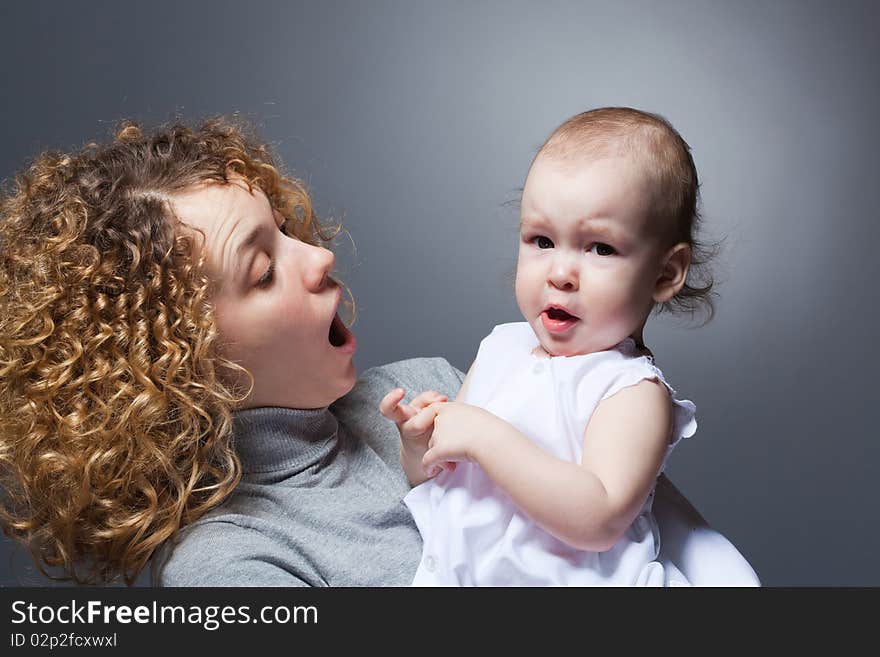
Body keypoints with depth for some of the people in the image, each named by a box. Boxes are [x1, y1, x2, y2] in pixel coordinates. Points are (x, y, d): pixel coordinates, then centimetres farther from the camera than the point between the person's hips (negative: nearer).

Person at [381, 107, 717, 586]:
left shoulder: (634, 389, -11)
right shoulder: (500, 348, 7)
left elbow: (597, 521, -24)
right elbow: (429, 480, 14)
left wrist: (485, 438, -24)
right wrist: (419, 444, -8)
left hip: (566, 579, -6)